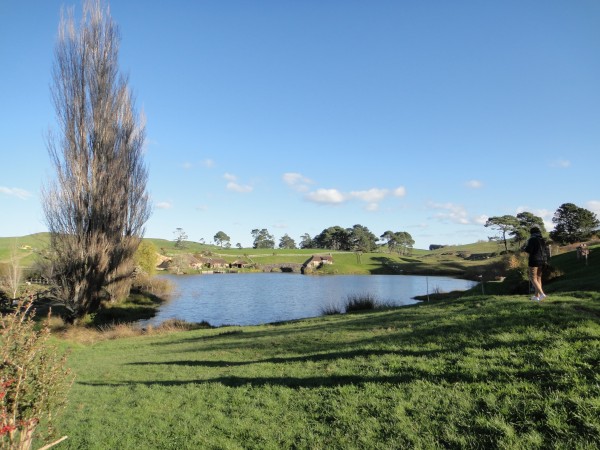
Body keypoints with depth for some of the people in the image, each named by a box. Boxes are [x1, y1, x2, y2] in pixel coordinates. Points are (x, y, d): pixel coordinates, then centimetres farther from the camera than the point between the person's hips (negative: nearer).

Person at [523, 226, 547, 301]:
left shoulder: (532, 239, -10)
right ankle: (536, 296, 15)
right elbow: (544, 251, 14)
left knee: (533, 279, -4)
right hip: (542, 261, 7)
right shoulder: (542, 240, 12)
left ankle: (542, 294, -17)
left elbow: (529, 250, -17)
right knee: (538, 278, 12)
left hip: (534, 260, -7)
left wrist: (524, 248, 3)